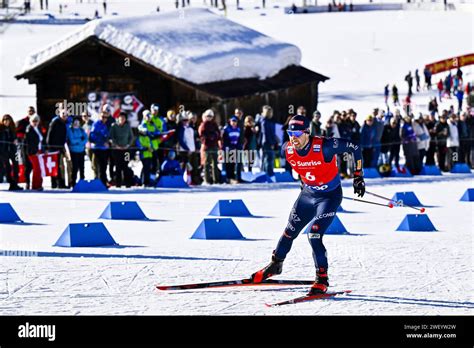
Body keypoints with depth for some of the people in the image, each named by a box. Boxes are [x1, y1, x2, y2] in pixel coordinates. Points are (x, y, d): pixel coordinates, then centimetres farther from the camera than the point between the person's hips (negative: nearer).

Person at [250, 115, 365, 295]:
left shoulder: (324, 146, -30)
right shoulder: (287, 149, -14)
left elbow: (354, 147, -18)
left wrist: (358, 176, -14)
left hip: (330, 197, -6)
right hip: (308, 194, 6)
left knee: (314, 236, -18)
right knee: (290, 232, 14)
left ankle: (322, 279, -5)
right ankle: (276, 264, 39)